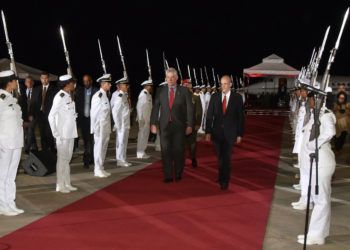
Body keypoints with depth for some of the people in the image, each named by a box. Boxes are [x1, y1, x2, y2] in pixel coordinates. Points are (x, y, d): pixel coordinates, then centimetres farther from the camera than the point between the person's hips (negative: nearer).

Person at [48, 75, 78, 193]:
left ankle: (67, 184, 23)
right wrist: (56, 134, -17)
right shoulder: (60, 97, -16)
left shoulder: (68, 96, 8)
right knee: (62, 159, 1)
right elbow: (51, 116, -17)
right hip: (63, 134, -8)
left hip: (70, 133, 8)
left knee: (67, 158, 14)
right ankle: (60, 185, 10)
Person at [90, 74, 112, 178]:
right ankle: (98, 170, 6)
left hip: (106, 127, 8)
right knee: (99, 147, -2)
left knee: (104, 147, 12)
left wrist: (109, 128, 13)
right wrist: (95, 128, -15)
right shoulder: (98, 96, -14)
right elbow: (94, 112, -15)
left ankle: (101, 168, 20)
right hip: (99, 126, -8)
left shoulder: (105, 95, 11)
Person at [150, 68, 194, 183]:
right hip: (164, 125, 1)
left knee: (179, 151, 5)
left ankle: (178, 174, 20)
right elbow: (155, 107, 4)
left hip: (179, 125, -1)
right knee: (166, 151, 0)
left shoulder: (184, 91, 1)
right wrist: (153, 123, -2)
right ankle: (168, 176, 5)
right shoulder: (160, 91, 5)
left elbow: (189, 109, 0)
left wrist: (189, 125, -5)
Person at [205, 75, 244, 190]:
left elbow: (240, 117, -1)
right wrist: (208, 132, -4)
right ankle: (223, 177, 27)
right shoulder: (214, 97, 1)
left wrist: (240, 134, -3)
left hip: (230, 132, -2)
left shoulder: (237, 97, -3)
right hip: (217, 132, 2)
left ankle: (224, 181, 4)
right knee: (220, 157, 11)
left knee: (226, 157, -5)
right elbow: (209, 115, 1)